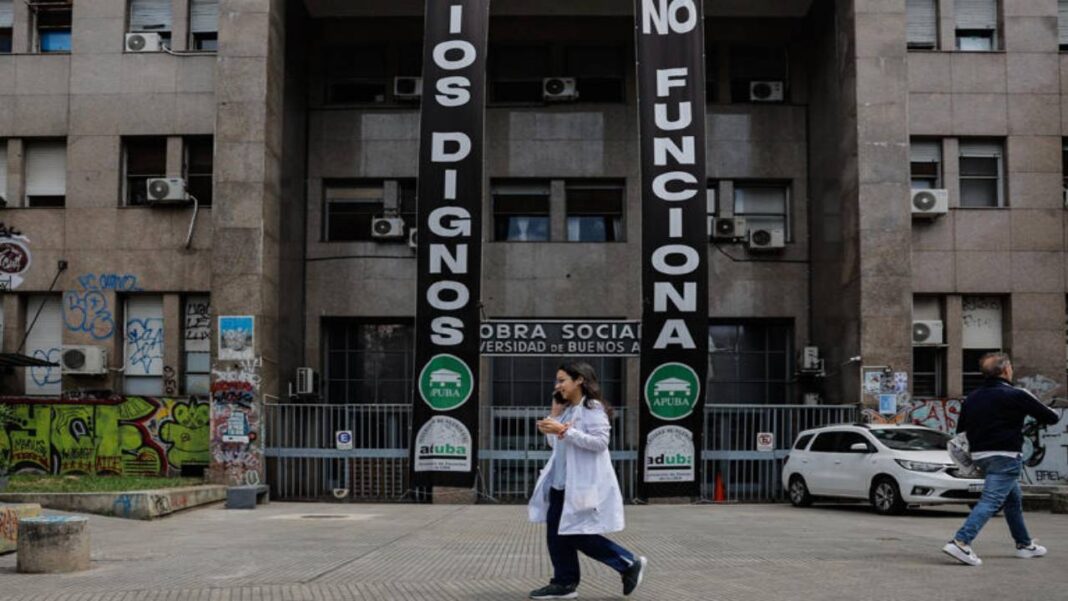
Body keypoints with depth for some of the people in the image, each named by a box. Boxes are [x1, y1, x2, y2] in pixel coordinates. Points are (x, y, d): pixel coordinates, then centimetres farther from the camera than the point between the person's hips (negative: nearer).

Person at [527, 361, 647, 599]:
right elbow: (554, 443, 18)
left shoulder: (592, 408, -10)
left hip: (584, 484, -9)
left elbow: (600, 442, -21)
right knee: (556, 532, 6)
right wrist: (555, 414, 5)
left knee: (579, 536, -6)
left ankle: (630, 564, 8)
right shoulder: (567, 410, 15)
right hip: (562, 482, 9)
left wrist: (564, 431, -24)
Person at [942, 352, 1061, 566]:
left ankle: (1024, 544, 32)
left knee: (1014, 499, 22)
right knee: (990, 501, -12)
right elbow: (1051, 418, -4)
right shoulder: (1016, 396, -10)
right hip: (1005, 456, -8)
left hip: (980, 455, 8)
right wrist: (1053, 413, 18)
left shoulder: (972, 398, 9)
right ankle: (960, 542, -23)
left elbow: (960, 428, 11)